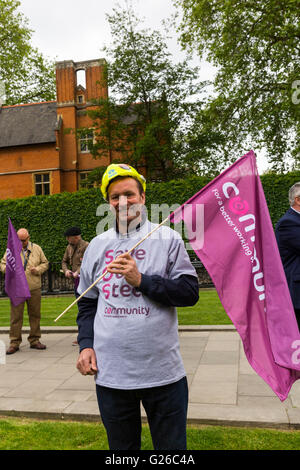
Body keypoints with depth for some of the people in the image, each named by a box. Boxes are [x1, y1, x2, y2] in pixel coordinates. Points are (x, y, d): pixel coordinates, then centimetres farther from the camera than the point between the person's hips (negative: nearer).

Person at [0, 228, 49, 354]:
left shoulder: (37, 248, 7)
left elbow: (45, 263, 12)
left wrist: (37, 269, -8)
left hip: (34, 288, 2)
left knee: (35, 315, 8)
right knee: (16, 316, -1)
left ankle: (34, 340, 21)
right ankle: (14, 343, 9)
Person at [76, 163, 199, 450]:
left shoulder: (167, 239, -1)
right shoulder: (97, 246, 8)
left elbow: (190, 292, -8)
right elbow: (87, 303, 14)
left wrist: (142, 279, -17)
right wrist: (86, 345, 2)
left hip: (163, 372, -2)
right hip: (110, 374, 3)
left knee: (172, 447, 13)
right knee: (121, 447, 19)